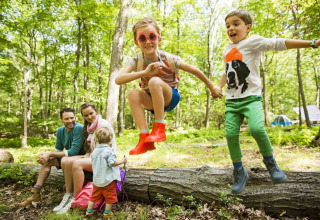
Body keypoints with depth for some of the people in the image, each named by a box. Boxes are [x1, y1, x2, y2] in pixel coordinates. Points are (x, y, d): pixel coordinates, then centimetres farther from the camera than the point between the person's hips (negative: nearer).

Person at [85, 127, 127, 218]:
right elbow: (113, 163, -22)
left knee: (94, 195, 20)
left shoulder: (95, 151, 2)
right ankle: (107, 212, 19)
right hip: (108, 180, -6)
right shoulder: (109, 150, -17)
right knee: (109, 197, 10)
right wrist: (122, 161, -9)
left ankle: (89, 211, 28)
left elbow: (94, 162, 14)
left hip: (97, 179, 6)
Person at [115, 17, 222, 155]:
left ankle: (159, 128, -24)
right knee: (133, 94, -28)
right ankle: (144, 138, -27)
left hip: (170, 97, -2)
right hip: (152, 100, 3)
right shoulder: (136, 61, -13)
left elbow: (195, 71, -7)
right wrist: (144, 73, -41)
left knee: (155, 81, -33)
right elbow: (118, 79, -30)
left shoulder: (169, 59, -18)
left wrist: (212, 89, 4)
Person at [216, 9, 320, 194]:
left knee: (256, 128, -26)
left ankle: (270, 161, 4)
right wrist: (219, 87, 17)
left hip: (251, 97, -5)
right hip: (232, 101, 5)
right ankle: (239, 172, 9)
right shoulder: (227, 51, 19)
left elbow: (279, 44, -7)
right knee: (231, 134, -8)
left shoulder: (253, 41, 1)